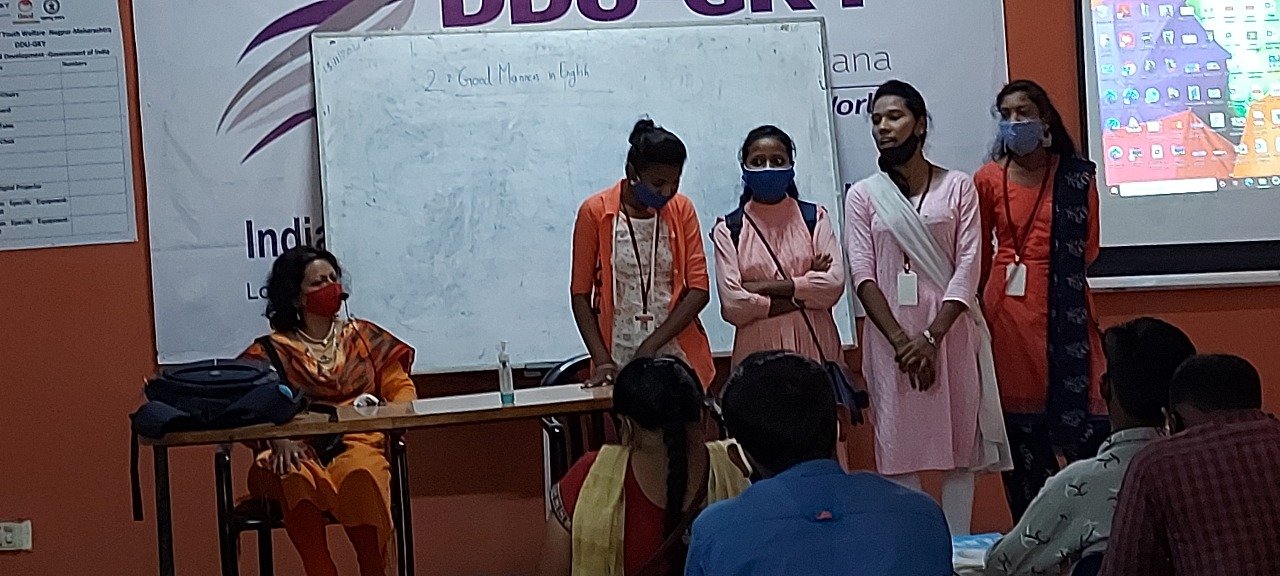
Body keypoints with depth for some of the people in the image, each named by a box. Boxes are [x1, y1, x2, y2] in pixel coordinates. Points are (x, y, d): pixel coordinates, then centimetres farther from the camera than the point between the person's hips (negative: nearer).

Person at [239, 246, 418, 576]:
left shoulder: (363, 337, 21)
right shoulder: (272, 351, 12)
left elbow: (401, 387, 15)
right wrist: (278, 438, -25)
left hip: (357, 441, 1)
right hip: (297, 450, -1)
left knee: (363, 474, -37)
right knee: (296, 480, -38)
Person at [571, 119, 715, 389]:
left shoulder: (682, 209, 3)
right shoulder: (595, 212, -3)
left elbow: (699, 288, -1)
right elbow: (581, 293, 1)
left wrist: (652, 345, -11)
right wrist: (601, 360, -9)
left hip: (678, 356, 2)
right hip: (619, 359, -2)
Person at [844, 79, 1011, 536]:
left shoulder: (957, 187, 5)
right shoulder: (863, 196, 6)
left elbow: (968, 267, -3)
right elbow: (863, 275, -1)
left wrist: (931, 337, -13)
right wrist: (900, 340, -13)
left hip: (950, 331, 0)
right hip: (892, 335, 0)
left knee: (960, 443, 1)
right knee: (900, 446, 0)